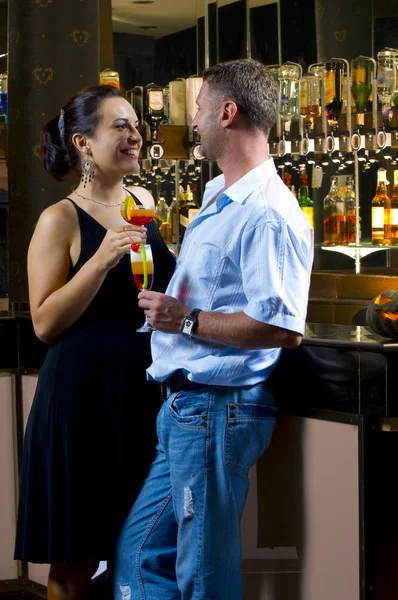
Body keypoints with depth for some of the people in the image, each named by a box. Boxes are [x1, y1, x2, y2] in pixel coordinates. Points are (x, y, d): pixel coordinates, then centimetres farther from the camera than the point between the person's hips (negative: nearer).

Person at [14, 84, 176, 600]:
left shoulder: (144, 202, 9)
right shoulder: (61, 219, -8)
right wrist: (102, 259, -23)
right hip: (83, 397, -6)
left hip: (142, 395, 6)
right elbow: (45, 323, -14)